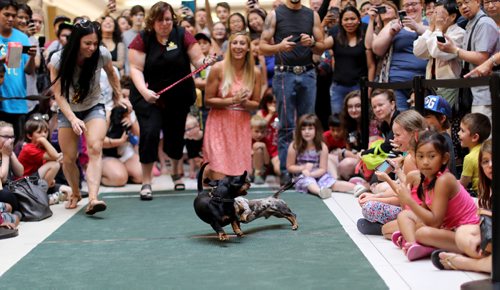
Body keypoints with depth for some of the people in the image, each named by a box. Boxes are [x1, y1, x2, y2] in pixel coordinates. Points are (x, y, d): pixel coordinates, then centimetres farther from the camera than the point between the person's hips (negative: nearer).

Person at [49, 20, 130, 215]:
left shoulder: (102, 54, -18)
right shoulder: (58, 60, -21)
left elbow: (111, 73, 5)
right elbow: (58, 94, -19)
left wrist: (119, 97, 13)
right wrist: (73, 119, -30)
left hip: (94, 108, 0)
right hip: (67, 111, 1)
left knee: (95, 149, -25)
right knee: (68, 158, 1)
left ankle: (93, 199, -35)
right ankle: (75, 194, 30)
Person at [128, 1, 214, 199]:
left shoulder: (182, 36, -5)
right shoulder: (142, 40, -8)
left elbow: (197, 59, -6)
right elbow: (136, 68, -13)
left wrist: (206, 61, -30)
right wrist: (144, 90, -28)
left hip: (179, 97, 2)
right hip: (149, 97, -2)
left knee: (175, 135, 13)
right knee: (149, 133, -17)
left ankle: (176, 172, 41)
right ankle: (146, 182, -5)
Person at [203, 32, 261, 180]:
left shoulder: (255, 72, 2)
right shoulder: (218, 68, -6)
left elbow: (256, 104, 9)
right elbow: (208, 100, -6)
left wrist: (244, 102, -13)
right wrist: (232, 100, -16)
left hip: (241, 126, 3)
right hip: (219, 125, -3)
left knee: (238, 174, 4)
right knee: (219, 175, -9)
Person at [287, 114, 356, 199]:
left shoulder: (322, 147, -5)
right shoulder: (294, 146, -7)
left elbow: (323, 169, -6)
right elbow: (289, 167, 0)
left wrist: (310, 173, -24)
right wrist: (303, 167, -15)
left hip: (318, 175, 3)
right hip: (303, 177, -2)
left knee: (334, 184, -20)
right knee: (309, 183, -35)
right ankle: (320, 191, -65)